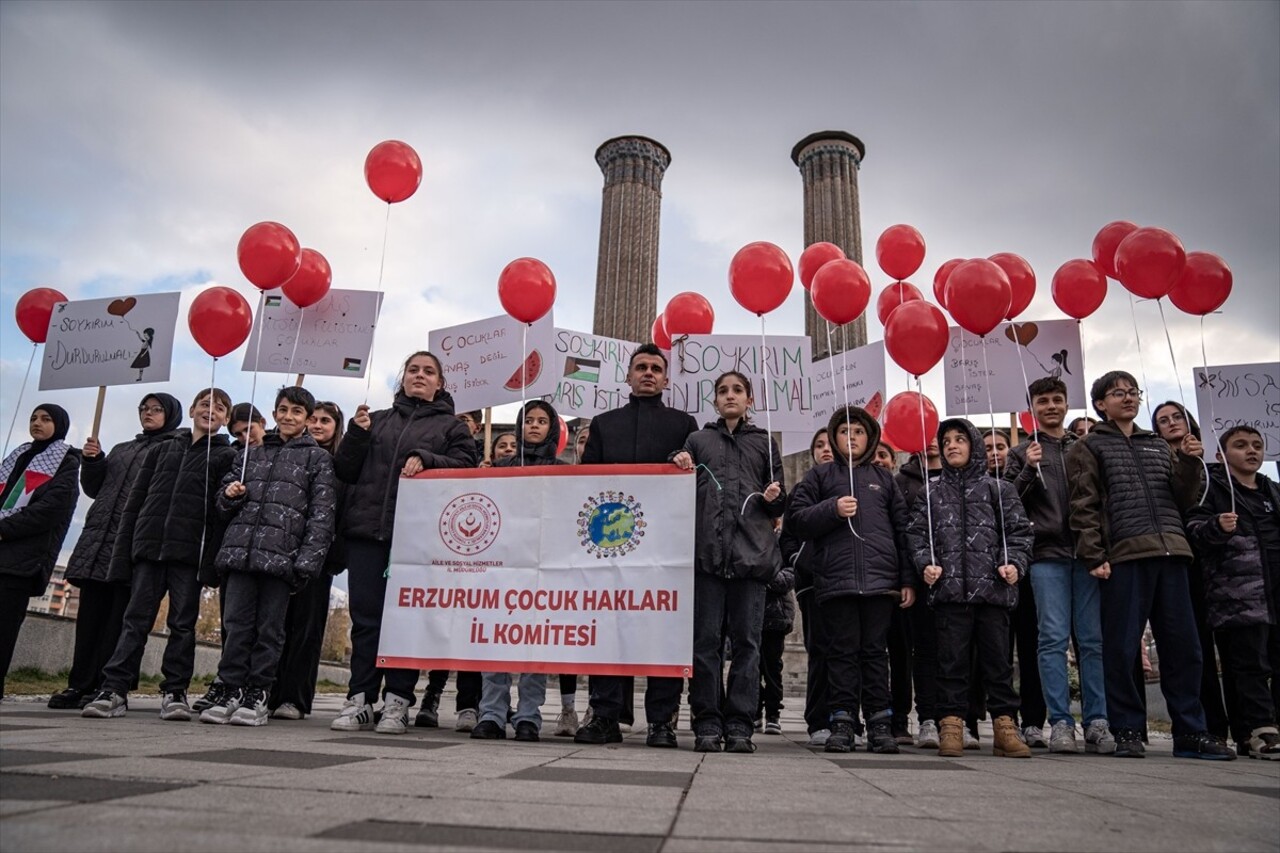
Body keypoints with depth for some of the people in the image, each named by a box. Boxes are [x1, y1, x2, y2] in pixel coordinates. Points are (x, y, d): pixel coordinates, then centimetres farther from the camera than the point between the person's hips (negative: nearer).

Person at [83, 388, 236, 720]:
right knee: (136, 619, 2)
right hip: (149, 546, 3)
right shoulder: (162, 450, 17)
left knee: (183, 623, 1)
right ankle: (114, 689, 4)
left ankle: (174, 692, 6)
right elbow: (134, 503, 14)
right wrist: (123, 552, 5)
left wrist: (212, 556, -13)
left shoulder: (227, 456, 7)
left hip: (189, 552, -3)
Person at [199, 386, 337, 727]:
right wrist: (230, 495, 0)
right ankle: (233, 692, 10)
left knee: (269, 628, 0)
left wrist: (308, 561, -11)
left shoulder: (318, 458, 7)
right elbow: (224, 504, 25)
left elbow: (322, 513, -1)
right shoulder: (252, 454, 20)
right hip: (241, 550, 4)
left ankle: (257, 696, 8)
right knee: (236, 623, 2)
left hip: (281, 554, -4)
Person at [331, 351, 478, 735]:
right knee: (365, 616, 0)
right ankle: (360, 700, 6)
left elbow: (466, 465, 0)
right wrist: (356, 433, 1)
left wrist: (425, 459, -14)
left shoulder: (451, 426, 15)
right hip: (367, 529, 3)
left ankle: (397, 702, 4)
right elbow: (345, 471, 16)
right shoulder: (378, 420, 22)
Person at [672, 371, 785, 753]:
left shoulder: (763, 443, 19)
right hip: (707, 549, 0)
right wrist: (680, 466, -1)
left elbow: (780, 507, 19)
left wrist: (773, 498, -4)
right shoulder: (698, 439, 19)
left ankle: (739, 725, 4)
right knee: (706, 639, -2)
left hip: (751, 551, 0)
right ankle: (707, 723, 5)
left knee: (746, 640, -1)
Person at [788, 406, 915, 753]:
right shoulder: (819, 476, 14)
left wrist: (908, 579, 7)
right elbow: (798, 519, 4)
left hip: (880, 578, 1)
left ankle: (880, 722, 11)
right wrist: (832, 509, -13)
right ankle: (842, 721, 6)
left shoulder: (884, 478, 18)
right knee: (843, 650, 1)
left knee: (875, 650, 5)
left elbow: (902, 529, 14)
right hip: (836, 578, -1)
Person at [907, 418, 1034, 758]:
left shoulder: (997, 488, 12)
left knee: (997, 659, 4)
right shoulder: (932, 494, 15)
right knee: (952, 660, 2)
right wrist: (926, 563, -6)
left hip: (993, 587, 0)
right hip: (949, 589, 0)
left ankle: (1004, 725, 12)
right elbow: (917, 533, 10)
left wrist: (1015, 563, -7)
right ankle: (951, 725, 6)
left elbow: (1019, 531, 8)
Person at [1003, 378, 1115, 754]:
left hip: (1086, 552, 2)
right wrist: (1028, 470, -11)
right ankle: (1060, 722, 0)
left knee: (1092, 638, 1)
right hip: (1046, 554, -2)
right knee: (1053, 637, -4)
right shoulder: (1022, 453, 12)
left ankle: (1096, 722, 6)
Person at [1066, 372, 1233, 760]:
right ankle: (1127, 732, 7)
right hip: (1124, 555, -5)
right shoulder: (1089, 448, 8)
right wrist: (1094, 556, -10)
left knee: (1183, 645, 6)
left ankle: (1190, 731, 15)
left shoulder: (1159, 446, 23)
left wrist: (1189, 462, 2)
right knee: (1122, 647, -2)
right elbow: (1084, 507, -1)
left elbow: (1184, 500, 18)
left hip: (1170, 553, 5)